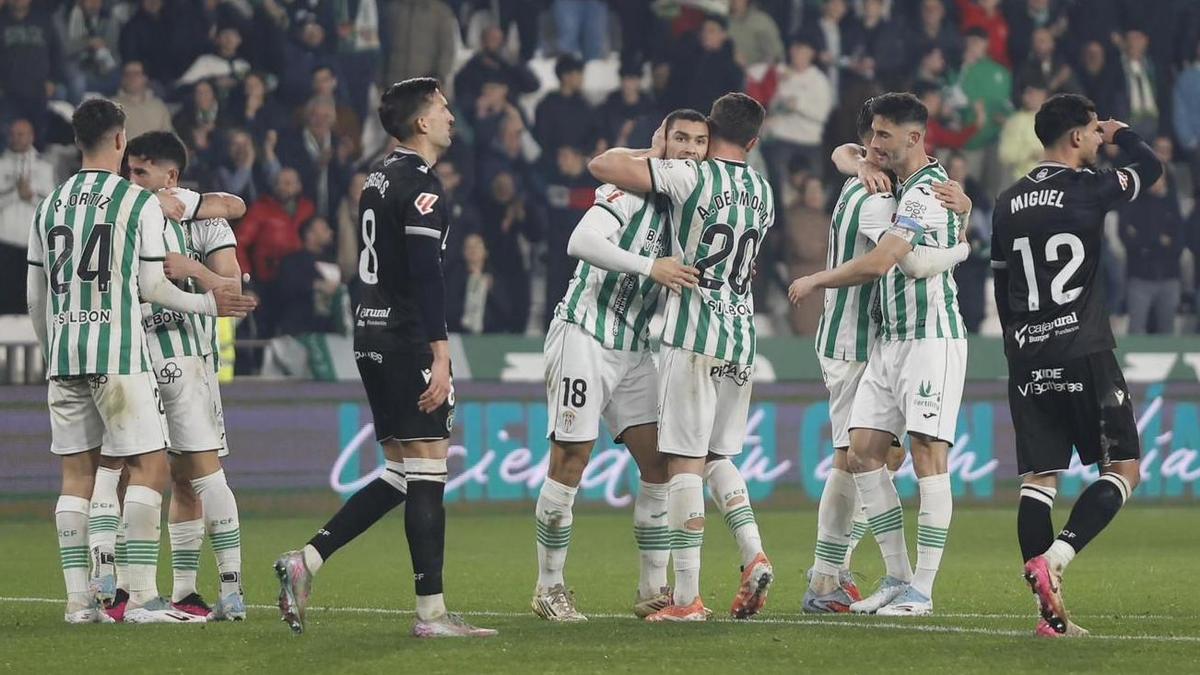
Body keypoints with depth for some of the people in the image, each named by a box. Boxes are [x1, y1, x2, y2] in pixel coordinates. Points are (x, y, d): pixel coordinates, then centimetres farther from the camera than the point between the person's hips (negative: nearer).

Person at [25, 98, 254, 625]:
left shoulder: (49, 206, 11)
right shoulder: (141, 203, -4)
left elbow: (35, 296, 14)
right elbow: (151, 286, -3)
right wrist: (208, 303, 12)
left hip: (63, 354, 5)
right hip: (118, 353, -5)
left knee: (76, 473, 8)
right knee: (150, 466, -2)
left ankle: (78, 599, 5)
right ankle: (142, 596, -10)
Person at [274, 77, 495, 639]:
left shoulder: (380, 177, 17)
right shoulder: (419, 183, -12)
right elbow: (425, 276, -20)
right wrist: (440, 356, -22)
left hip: (371, 338, 9)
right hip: (408, 340, -9)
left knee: (402, 475, 13)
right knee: (427, 472, -6)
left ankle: (305, 561, 7)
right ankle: (431, 612, -5)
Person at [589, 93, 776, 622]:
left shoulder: (692, 177, -8)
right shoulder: (763, 194, 12)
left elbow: (601, 166, -11)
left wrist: (650, 153, 9)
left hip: (694, 336, -6)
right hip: (742, 339, 6)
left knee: (685, 461, -5)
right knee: (718, 455, 20)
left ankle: (687, 596, -7)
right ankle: (754, 554, -1)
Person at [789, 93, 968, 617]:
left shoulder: (926, 191, -15)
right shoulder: (903, 185, 15)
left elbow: (879, 263, -22)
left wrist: (814, 281, -9)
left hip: (931, 338, -10)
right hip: (889, 339, 10)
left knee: (928, 456, -9)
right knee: (862, 453, 3)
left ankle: (922, 590, -9)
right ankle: (897, 578, 9)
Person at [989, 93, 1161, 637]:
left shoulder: (1008, 203, 11)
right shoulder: (1088, 189, -6)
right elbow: (1150, 168, 9)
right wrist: (1120, 134, 28)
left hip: (1027, 355, 6)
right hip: (1084, 352, -6)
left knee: (1038, 478, 3)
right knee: (1122, 469, 3)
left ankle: (1050, 611, -4)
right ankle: (1053, 559, -18)